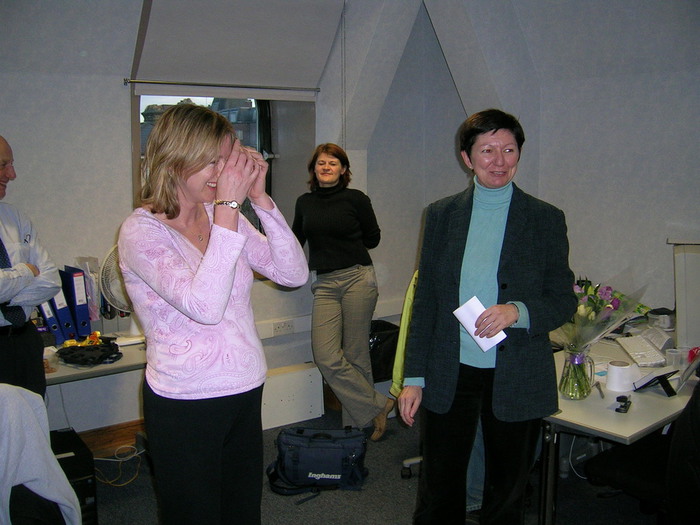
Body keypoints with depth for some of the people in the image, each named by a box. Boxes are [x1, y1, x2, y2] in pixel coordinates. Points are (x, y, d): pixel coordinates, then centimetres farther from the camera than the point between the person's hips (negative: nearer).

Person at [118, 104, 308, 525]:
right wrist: (229, 205, -26)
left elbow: (294, 274, -2)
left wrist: (259, 198, -11)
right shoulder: (142, 231, -15)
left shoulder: (226, 217, 4)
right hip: (186, 407, -6)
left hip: (246, 392, 6)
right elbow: (204, 306, -29)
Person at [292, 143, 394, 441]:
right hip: (325, 284, 4)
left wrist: (345, 246, 12)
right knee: (326, 358, -9)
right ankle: (377, 406, 7)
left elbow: (373, 238, 10)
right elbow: (295, 241, 27)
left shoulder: (356, 199, 2)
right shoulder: (304, 203, 13)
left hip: (357, 279, -3)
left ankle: (359, 425, 14)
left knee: (356, 356, -1)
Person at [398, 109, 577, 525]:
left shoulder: (546, 219, -2)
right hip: (449, 377, 1)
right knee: (439, 491, 13)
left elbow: (564, 301, 0)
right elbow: (425, 300, 4)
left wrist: (518, 311, -22)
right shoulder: (441, 215, 2)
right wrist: (413, 377, 3)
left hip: (516, 380, -1)